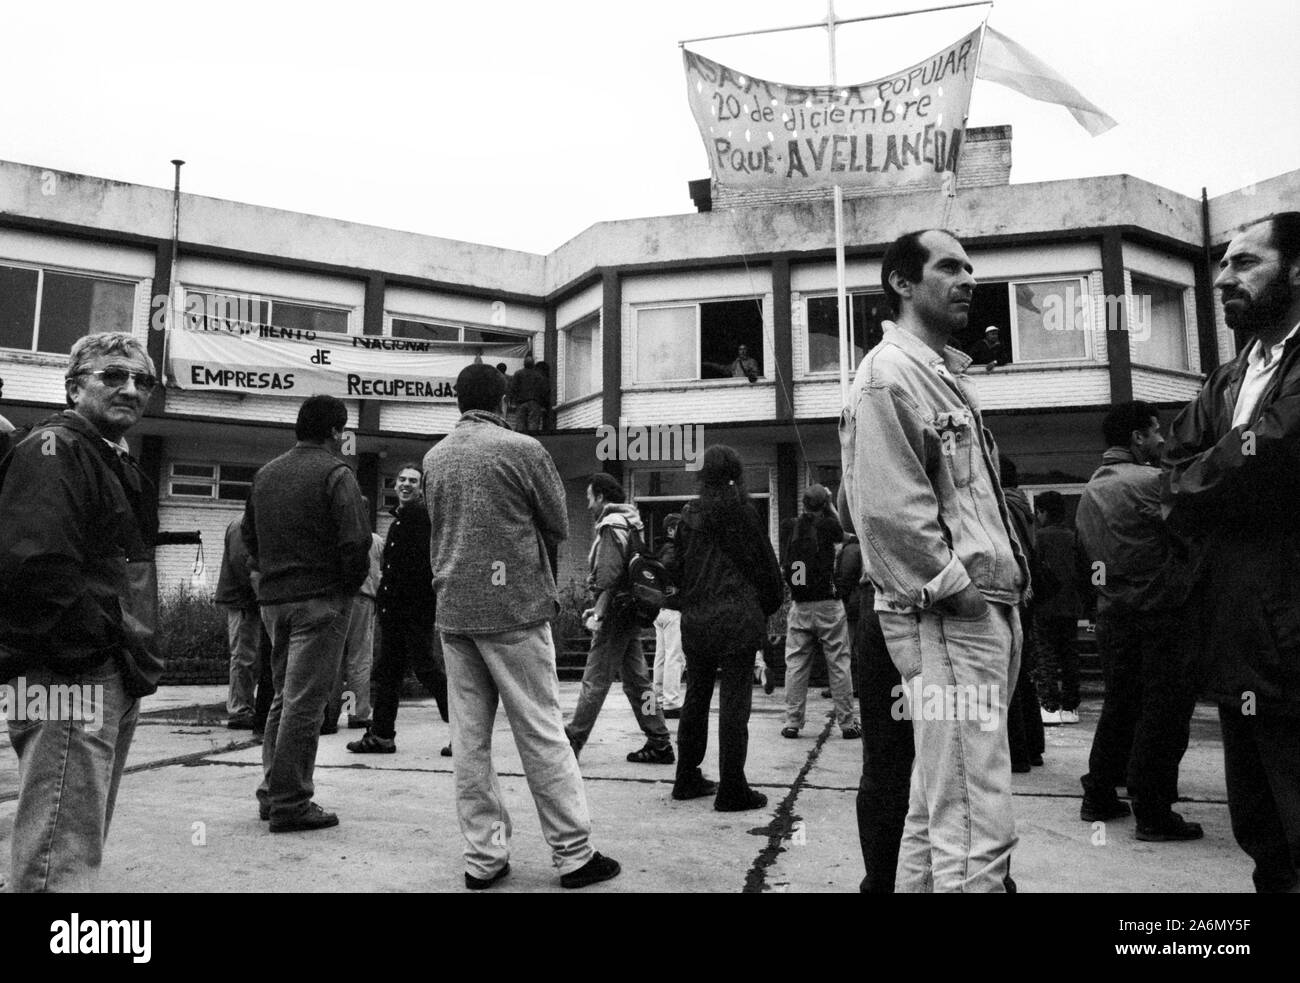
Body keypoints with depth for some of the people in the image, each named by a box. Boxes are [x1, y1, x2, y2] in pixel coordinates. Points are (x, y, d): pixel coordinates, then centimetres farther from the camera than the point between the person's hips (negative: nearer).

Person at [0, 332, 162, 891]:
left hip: (115, 682, 10)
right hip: (72, 677, -10)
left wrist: (136, 659, 15)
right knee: (62, 861, -6)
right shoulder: (52, 450, -11)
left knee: (83, 844, 20)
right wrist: (94, 650, -19)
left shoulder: (119, 464, 19)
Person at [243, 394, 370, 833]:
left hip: (274, 600, 8)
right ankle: (290, 804, 3)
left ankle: (272, 792, 23)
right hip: (321, 600, -7)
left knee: (283, 695, 18)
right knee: (305, 702, -3)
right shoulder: (335, 474, -10)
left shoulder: (265, 474, 14)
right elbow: (356, 540, -18)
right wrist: (350, 584, -3)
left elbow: (248, 535, 17)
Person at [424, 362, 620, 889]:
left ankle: (483, 857, 16)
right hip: (515, 607, -5)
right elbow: (559, 527, 0)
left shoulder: (433, 458, 7)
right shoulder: (523, 449, -8)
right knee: (541, 733, 1)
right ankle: (574, 854, 9)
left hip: (454, 609, 5)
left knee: (470, 739, 9)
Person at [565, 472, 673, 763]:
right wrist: (597, 608, 21)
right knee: (636, 679, 10)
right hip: (630, 614, 10)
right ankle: (660, 744, 12)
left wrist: (599, 614, -19)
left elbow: (609, 576, -21)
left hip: (615, 616, -10)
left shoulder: (612, 526, -12)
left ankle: (572, 741, 6)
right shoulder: (629, 524, 19)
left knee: (594, 681, -2)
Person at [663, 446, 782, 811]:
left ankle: (688, 779, 25)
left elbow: (676, 567, 9)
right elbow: (765, 564, -2)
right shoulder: (741, 513, -7)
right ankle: (732, 789, 2)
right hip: (736, 619, -5)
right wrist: (770, 604, 12)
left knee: (696, 698, 15)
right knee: (734, 701, -1)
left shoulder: (689, 516, 4)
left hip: (694, 620, 5)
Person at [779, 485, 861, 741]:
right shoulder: (827, 526, -8)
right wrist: (829, 504, 19)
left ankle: (792, 722, 9)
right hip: (828, 604, -2)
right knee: (839, 663, 5)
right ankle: (847, 723, 10)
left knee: (795, 664, 7)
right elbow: (841, 533, 12)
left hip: (799, 606, 3)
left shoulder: (788, 527, 1)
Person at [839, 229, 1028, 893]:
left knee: (937, 811, 18)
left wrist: (1007, 577, 15)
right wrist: (959, 589, -16)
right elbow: (889, 512, -19)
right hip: (948, 620, -10)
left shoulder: (946, 372, 21)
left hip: (986, 612, 10)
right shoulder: (888, 374, -9)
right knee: (977, 824, -7)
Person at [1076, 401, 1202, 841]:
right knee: (1165, 712, 1)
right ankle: (1153, 813, 5)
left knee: (1119, 706, 17)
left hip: (1112, 617, 8)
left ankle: (1099, 797, 24)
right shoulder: (1151, 481, -13)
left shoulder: (1089, 491, 12)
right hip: (1161, 614, -8)